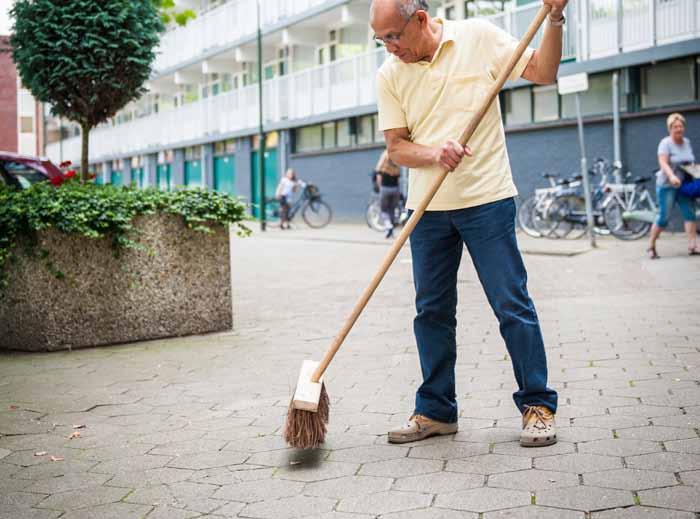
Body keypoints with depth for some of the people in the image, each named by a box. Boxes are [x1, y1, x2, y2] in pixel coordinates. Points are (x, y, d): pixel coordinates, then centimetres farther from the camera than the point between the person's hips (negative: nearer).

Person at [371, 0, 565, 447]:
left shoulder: (479, 37, -1)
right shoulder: (390, 75, 4)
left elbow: (543, 73, 2)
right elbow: (397, 147, 2)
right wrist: (434, 153, -17)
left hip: (487, 199, -3)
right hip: (427, 209, 3)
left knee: (513, 305, -1)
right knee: (432, 312, 7)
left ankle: (538, 406, 11)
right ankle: (436, 411, 20)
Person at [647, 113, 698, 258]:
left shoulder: (687, 142, 9)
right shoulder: (666, 143, -12)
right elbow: (663, 163, -25)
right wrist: (672, 176, -41)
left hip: (684, 185, 6)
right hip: (667, 185, -6)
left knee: (690, 214, -4)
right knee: (663, 217, -4)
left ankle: (692, 246, -8)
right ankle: (651, 247, 10)